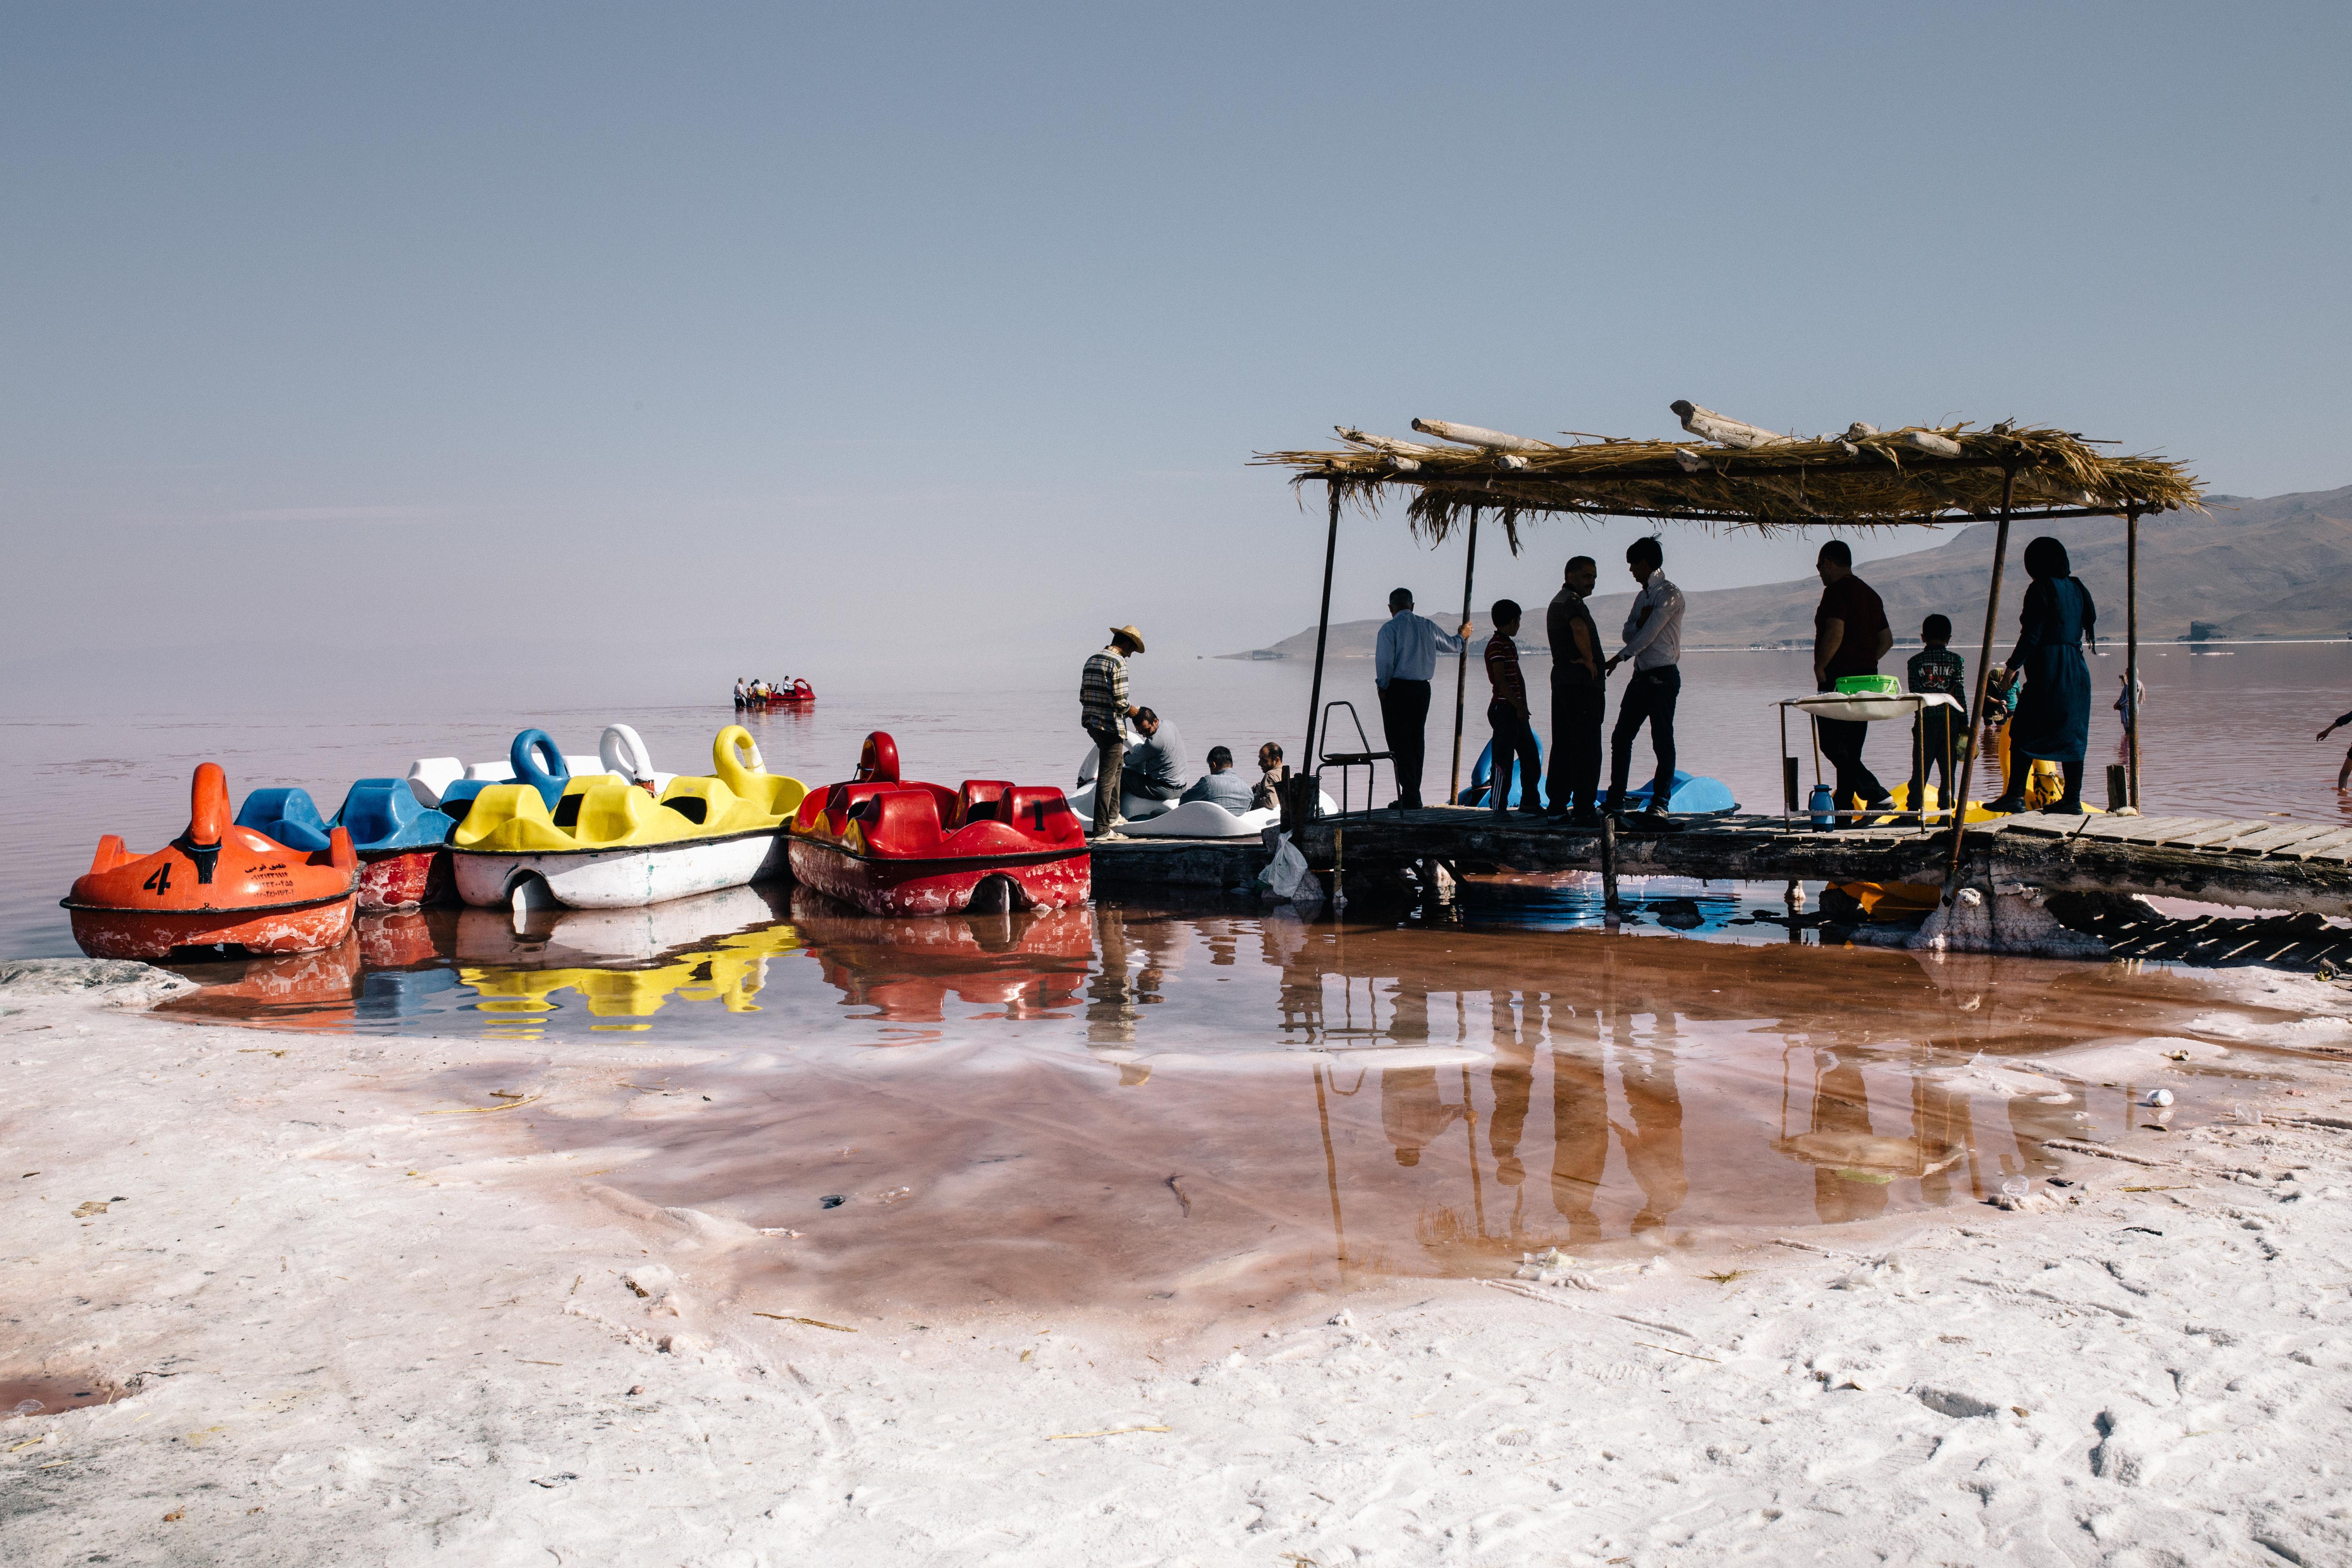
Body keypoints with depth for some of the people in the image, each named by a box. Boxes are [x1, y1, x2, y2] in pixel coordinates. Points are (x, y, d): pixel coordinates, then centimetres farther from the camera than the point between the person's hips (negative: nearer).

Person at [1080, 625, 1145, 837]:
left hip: (1092, 723, 9)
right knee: (1107, 776, -3)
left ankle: (1112, 816, 29)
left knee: (1117, 764, 26)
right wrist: (1130, 711, -1)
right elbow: (1120, 701, -21)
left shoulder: (1092, 660, 12)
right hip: (1111, 726, -9)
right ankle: (1102, 829, 1)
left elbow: (1083, 696, 14)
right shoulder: (1119, 662, -15)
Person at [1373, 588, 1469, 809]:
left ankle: (1410, 797, -8)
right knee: (1417, 743, 12)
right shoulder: (1428, 626, 9)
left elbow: (1384, 661, -16)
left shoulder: (1390, 628, -8)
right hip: (1422, 689, 6)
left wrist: (1382, 687, -1)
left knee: (1400, 743, -3)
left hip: (1397, 689, -5)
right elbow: (1451, 646, 24)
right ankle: (1413, 795, 15)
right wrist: (1463, 635, 45)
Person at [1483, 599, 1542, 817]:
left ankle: (1530, 803, 21)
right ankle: (1499, 808, -3)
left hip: (1516, 710, 10)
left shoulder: (1510, 645, 18)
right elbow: (1501, 681, -18)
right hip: (1503, 709, -10)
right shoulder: (1496, 645, -12)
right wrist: (1519, 706, -17)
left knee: (1531, 758, 13)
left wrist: (1524, 705, 5)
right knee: (1503, 760, -7)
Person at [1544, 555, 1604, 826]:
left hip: (1562, 679, 10)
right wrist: (1589, 659, -20)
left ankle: (1557, 804, 16)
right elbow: (1579, 629, -34)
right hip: (1582, 684, -10)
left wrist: (1580, 658, 8)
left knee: (1563, 746, 13)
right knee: (1586, 749, -9)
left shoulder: (1557, 602, 21)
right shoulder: (1572, 601, -13)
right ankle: (1584, 810, -11)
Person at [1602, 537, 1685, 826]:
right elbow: (1629, 634, 16)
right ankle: (1615, 803, 11)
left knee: (1663, 742, -9)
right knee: (1621, 738, 6)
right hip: (1641, 675, 9)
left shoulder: (1670, 594, -9)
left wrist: (1618, 658, -8)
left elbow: (1649, 633, -14)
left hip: (1663, 676, -9)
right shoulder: (1643, 596, 20)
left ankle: (1659, 805, -10)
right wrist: (1640, 620, -7)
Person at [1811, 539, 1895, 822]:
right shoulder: (1870, 593, 19)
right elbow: (1887, 639, 21)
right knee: (1851, 750, 11)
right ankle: (1844, 808, 12)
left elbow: (1835, 632, -23)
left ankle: (1877, 796, -19)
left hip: (1839, 679, -9)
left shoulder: (1836, 590, -9)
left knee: (1833, 744, -9)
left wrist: (1820, 666, -13)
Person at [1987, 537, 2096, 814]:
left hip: (2048, 671, -8)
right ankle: (2073, 799, 10)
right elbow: (2085, 626, 16)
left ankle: (2016, 794, -9)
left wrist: (2012, 666, -8)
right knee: (2071, 733, 9)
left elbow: (2031, 636, -14)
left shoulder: (2041, 589, -9)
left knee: (2022, 732, -4)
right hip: (2077, 670, 8)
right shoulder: (2077, 589, 13)